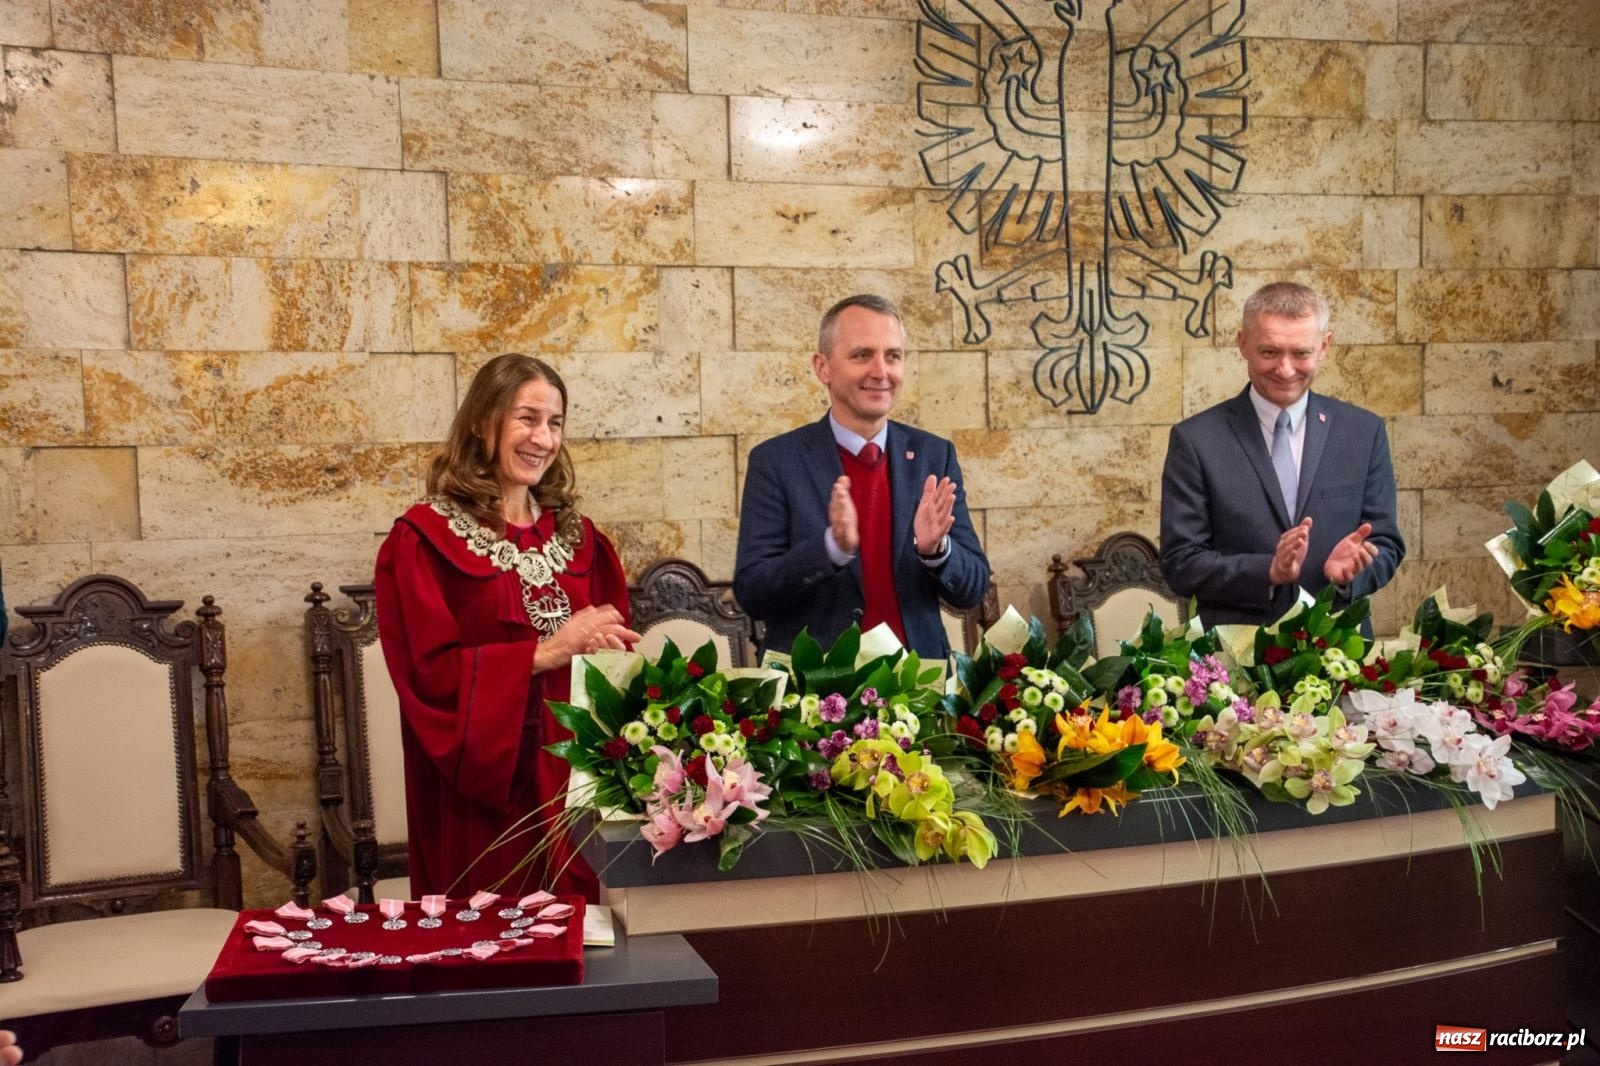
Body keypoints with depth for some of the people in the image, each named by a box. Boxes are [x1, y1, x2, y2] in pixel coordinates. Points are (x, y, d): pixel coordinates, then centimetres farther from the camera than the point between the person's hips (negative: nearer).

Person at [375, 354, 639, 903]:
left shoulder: (575, 534, 9)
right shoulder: (426, 538, -6)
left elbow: (614, 642, 12)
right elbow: (429, 672, -12)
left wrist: (615, 647, -11)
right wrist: (545, 652, -19)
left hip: (575, 773, 4)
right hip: (482, 789, -4)